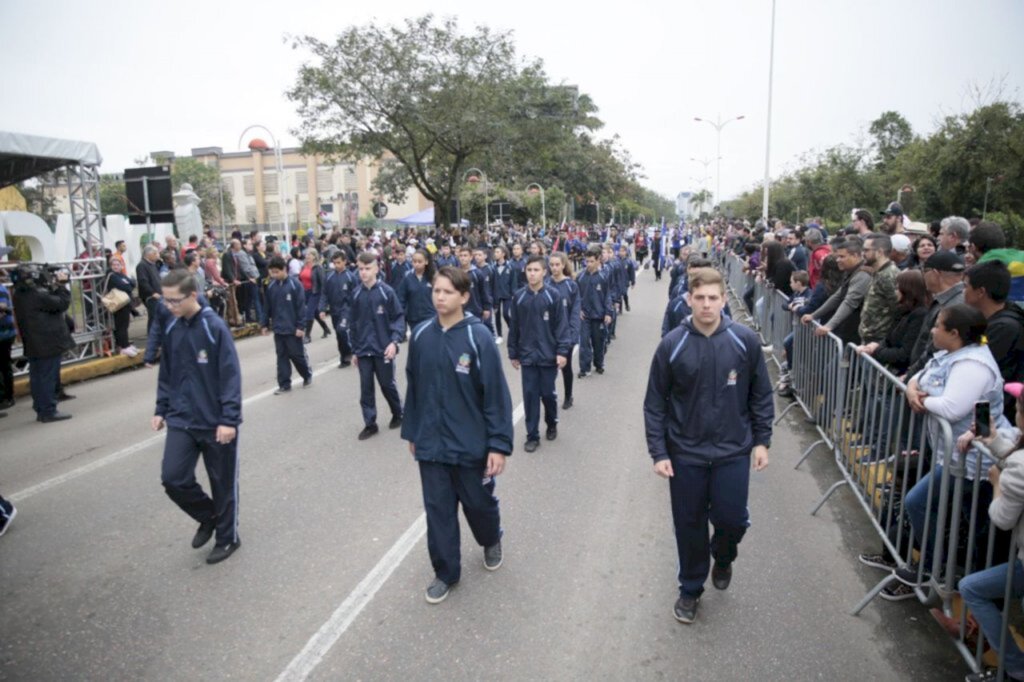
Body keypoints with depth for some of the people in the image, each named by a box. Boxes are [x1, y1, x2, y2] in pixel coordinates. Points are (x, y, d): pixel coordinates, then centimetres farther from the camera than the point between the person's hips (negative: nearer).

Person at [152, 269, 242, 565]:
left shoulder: (215, 328, -16)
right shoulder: (171, 330, 3)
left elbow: (231, 376, -17)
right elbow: (166, 375, 15)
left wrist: (229, 419, -19)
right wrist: (161, 409, 13)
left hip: (216, 422, -5)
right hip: (181, 420, 5)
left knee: (223, 483, 7)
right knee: (173, 477, -4)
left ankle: (227, 537, 28)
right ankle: (208, 517, 24)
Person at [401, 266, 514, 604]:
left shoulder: (479, 337, -15)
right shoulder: (420, 335, -3)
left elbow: (496, 394, -14)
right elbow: (413, 388, 7)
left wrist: (499, 444, -15)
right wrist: (411, 432, 12)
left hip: (471, 443, -3)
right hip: (431, 443, 3)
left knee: (478, 503, 16)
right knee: (438, 510, 11)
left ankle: (491, 541, 48)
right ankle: (445, 572, 31)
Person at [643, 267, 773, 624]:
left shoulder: (745, 341, -6)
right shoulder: (672, 345, -9)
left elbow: (761, 395, 4)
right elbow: (655, 403, -4)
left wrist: (762, 440, 2)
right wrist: (658, 453, -7)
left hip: (733, 450, 0)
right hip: (685, 452, 0)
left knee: (732, 519, 1)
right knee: (690, 525, 10)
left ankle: (723, 556, 38)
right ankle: (690, 588, 33)